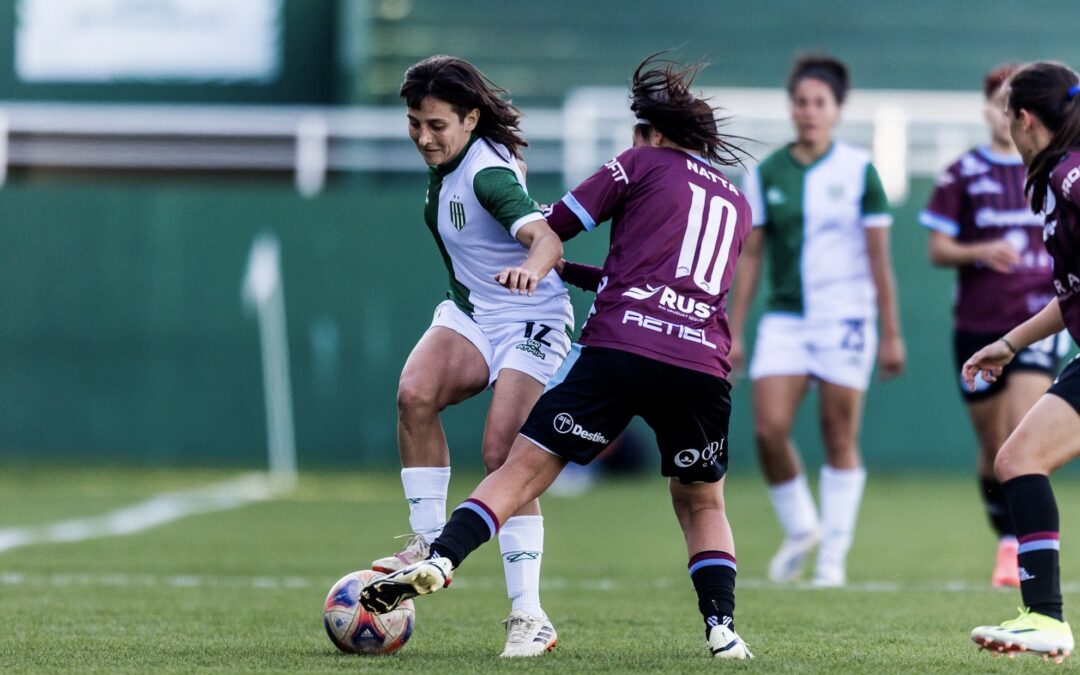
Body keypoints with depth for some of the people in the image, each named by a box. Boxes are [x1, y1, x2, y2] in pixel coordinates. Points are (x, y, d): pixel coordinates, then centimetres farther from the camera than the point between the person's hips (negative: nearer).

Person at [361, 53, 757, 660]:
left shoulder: (642, 164, 13)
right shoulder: (739, 204, 27)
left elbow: (553, 226, 11)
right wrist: (582, 275, 40)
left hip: (620, 345, -4)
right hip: (704, 364, 4)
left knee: (525, 467, -3)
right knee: (702, 501, 23)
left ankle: (440, 560, -21)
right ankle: (722, 627, 7)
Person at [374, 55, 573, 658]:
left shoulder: (488, 172, -23)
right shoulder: (449, 163, 3)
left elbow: (547, 239, -39)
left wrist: (530, 267, -62)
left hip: (531, 324, -7)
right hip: (471, 313, 7)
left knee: (503, 454, -20)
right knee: (415, 393, -23)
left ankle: (529, 615, -16)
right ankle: (431, 544, -15)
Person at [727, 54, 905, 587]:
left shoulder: (859, 171, -1)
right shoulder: (765, 174, 5)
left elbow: (879, 258, 1)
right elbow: (750, 256, 9)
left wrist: (891, 334, -1)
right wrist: (733, 332, 5)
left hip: (845, 317, -2)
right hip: (784, 317, 2)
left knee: (839, 439, -1)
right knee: (769, 429, -10)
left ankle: (834, 556, 8)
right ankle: (799, 528, 14)